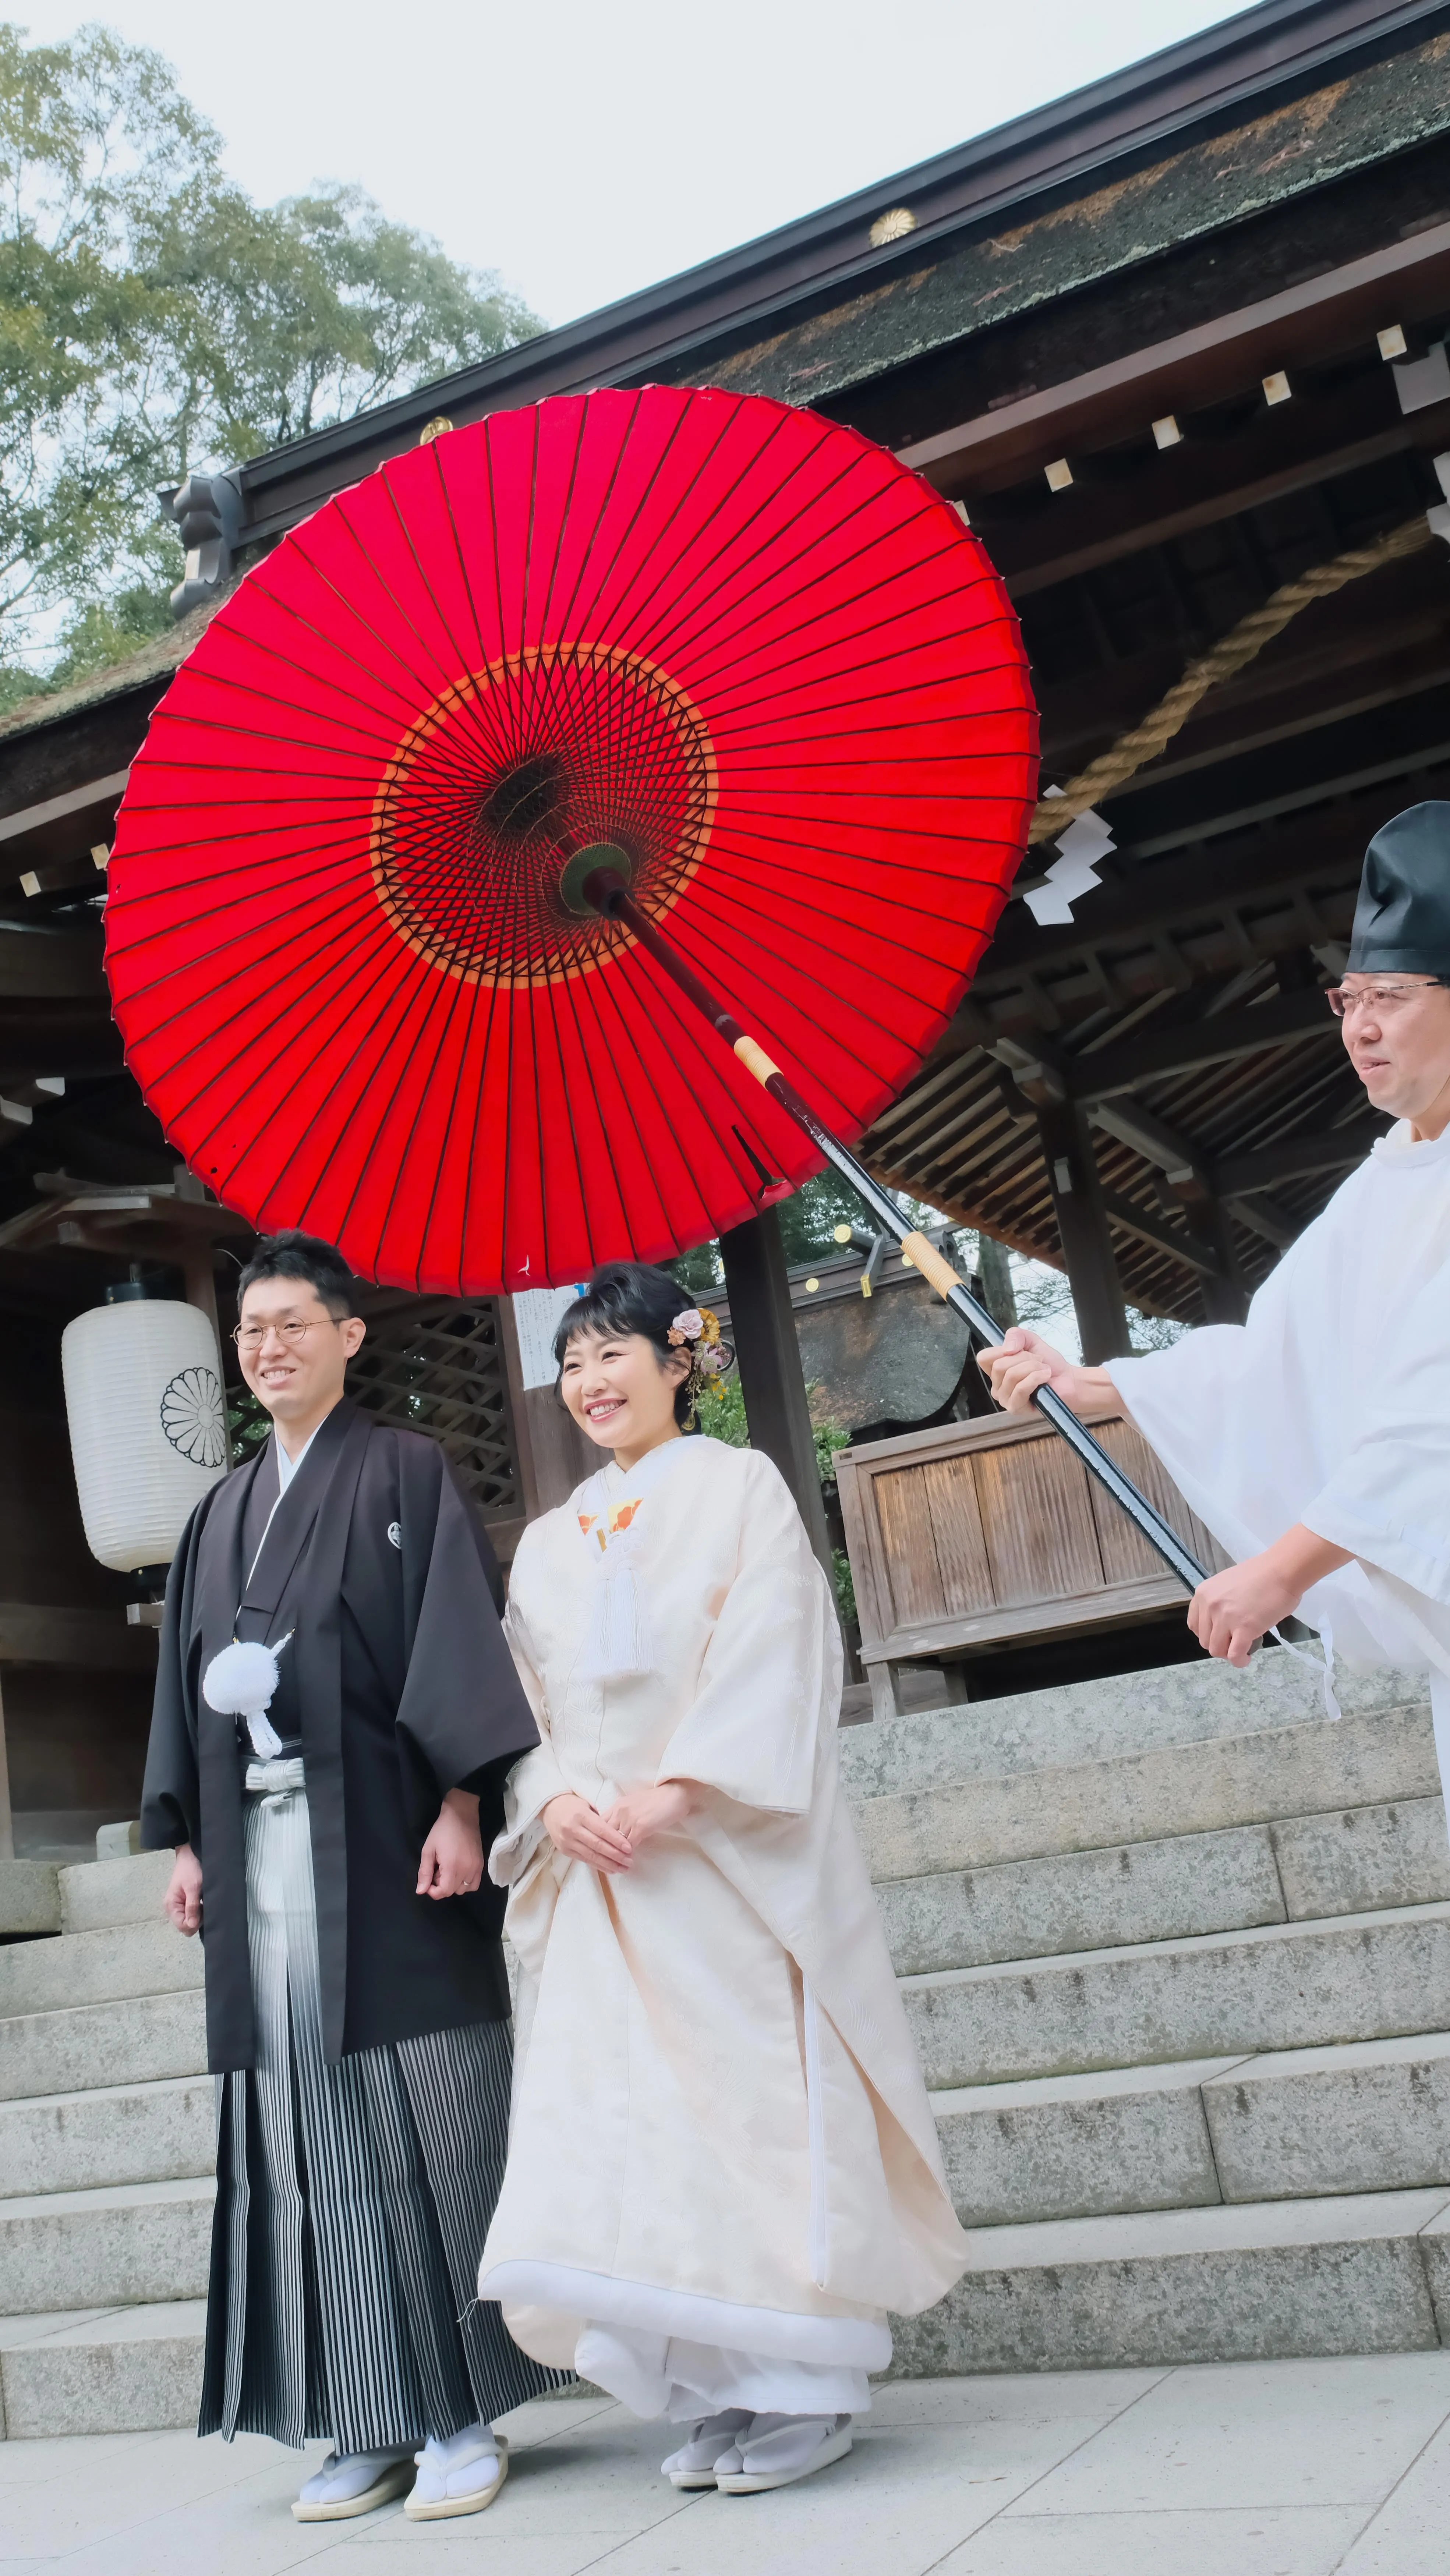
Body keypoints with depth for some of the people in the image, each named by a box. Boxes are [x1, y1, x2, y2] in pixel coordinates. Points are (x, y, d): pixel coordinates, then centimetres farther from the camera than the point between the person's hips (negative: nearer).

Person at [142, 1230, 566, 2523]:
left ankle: (462, 2415, 7)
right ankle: (369, 2427, 12)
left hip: (380, 1840, -5)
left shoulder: (407, 1473, 3)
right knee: (305, 2136, 4)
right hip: (262, 1853, 5)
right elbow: (187, 1673, 18)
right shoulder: (223, 1511, 19)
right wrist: (189, 1839, 11)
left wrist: (460, 1805, -16)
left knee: (422, 2118, -2)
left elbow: (460, 1634, -6)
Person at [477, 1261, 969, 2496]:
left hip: (731, 1850, -5)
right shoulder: (548, 1542, 19)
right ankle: (728, 2388, 11)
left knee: (757, 2094, -7)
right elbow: (526, 1703, 13)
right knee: (627, 2108, 1)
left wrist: (680, 1790, -19)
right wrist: (555, 1801, -8)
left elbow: (776, 1653, -8)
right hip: (599, 1866, 5)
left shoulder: (740, 1486, 4)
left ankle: (811, 2384, 3)